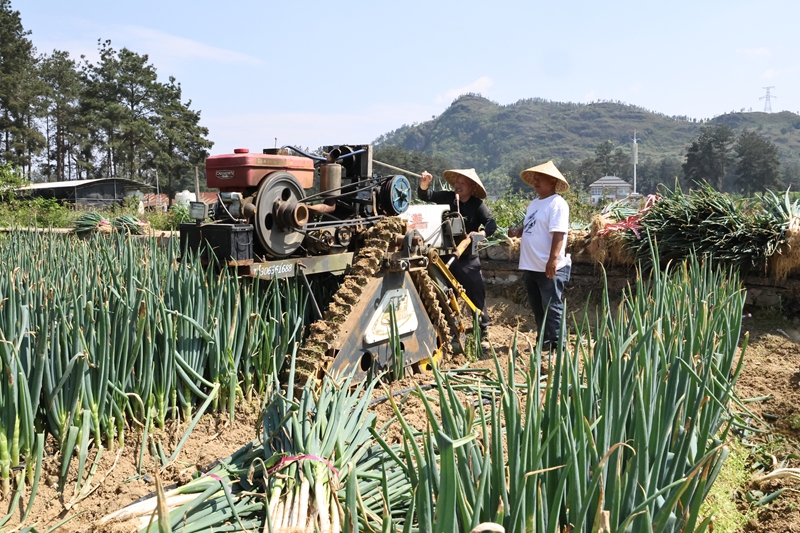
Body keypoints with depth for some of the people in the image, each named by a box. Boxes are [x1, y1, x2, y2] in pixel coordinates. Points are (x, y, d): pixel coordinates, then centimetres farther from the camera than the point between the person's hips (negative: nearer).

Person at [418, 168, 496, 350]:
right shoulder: (448, 198, 0)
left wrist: (482, 232, -38)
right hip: (447, 255, 3)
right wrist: (424, 185, -23)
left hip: (469, 259, -3)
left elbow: (492, 223, -17)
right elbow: (425, 196, -1)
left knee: (477, 297, 1)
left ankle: (482, 335, 13)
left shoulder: (478, 204, -7)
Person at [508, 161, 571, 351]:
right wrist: (518, 231, 2)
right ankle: (543, 343, 27)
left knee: (552, 309, -3)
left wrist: (553, 259, -30)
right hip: (531, 267, 9)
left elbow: (558, 234, -21)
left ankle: (556, 347, 5)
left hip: (549, 268, -9)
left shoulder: (557, 203, -12)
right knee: (538, 309, 16)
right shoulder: (534, 203, 17)